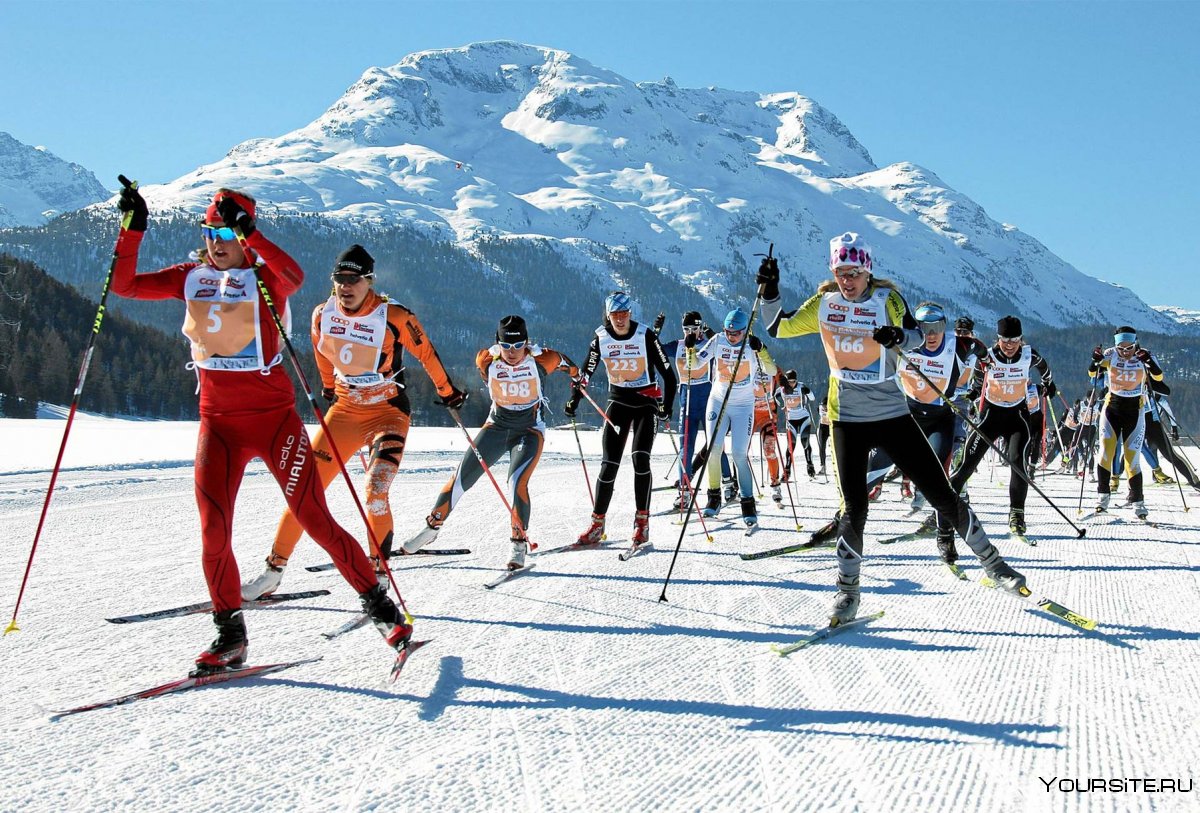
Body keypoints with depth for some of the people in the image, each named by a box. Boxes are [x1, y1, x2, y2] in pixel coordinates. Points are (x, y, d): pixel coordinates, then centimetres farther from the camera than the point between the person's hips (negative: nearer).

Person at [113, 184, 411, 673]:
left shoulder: (264, 278, -6)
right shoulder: (191, 278, 7)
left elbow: (294, 277, -30)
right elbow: (124, 285, 3)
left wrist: (248, 233, -38)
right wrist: (132, 228, -9)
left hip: (274, 418, -4)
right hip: (218, 422, 4)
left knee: (316, 520, -5)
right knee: (213, 532, -6)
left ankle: (379, 606, 9)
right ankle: (230, 635, 10)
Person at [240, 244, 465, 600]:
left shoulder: (394, 316, -18)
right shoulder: (322, 316, -4)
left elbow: (426, 353, -3)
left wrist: (448, 392, 9)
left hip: (388, 412, -4)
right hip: (344, 410, 4)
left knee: (375, 495, -21)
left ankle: (379, 575, -5)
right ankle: (273, 570, 10)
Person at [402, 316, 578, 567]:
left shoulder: (540, 360, -21)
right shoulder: (487, 360, -17)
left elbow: (564, 363, 1)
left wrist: (576, 375, 23)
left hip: (530, 430, -3)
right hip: (496, 426, 3)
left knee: (517, 482, -23)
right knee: (461, 478, 1)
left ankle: (519, 544, -10)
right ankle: (432, 527, 20)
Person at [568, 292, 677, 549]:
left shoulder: (646, 335, -12)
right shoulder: (601, 337, -4)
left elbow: (667, 373, -10)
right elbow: (586, 371, 6)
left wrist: (667, 406, -20)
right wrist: (574, 400, -6)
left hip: (646, 401, -2)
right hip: (618, 401, 2)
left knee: (640, 458, -18)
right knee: (609, 464, -4)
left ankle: (642, 522, -9)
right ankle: (597, 524, 4)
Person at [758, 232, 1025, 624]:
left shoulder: (886, 297, -5)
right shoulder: (824, 302, 2)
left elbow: (916, 335, -17)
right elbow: (778, 328, 8)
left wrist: (898, 336, -39)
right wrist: (769, 293, -7)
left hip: (893, 414, -1)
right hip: (847, 419, 1)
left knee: (941, 492, 1)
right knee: (854, 509, -5)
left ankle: (992, 562, 18)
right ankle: (848, 590, 13)